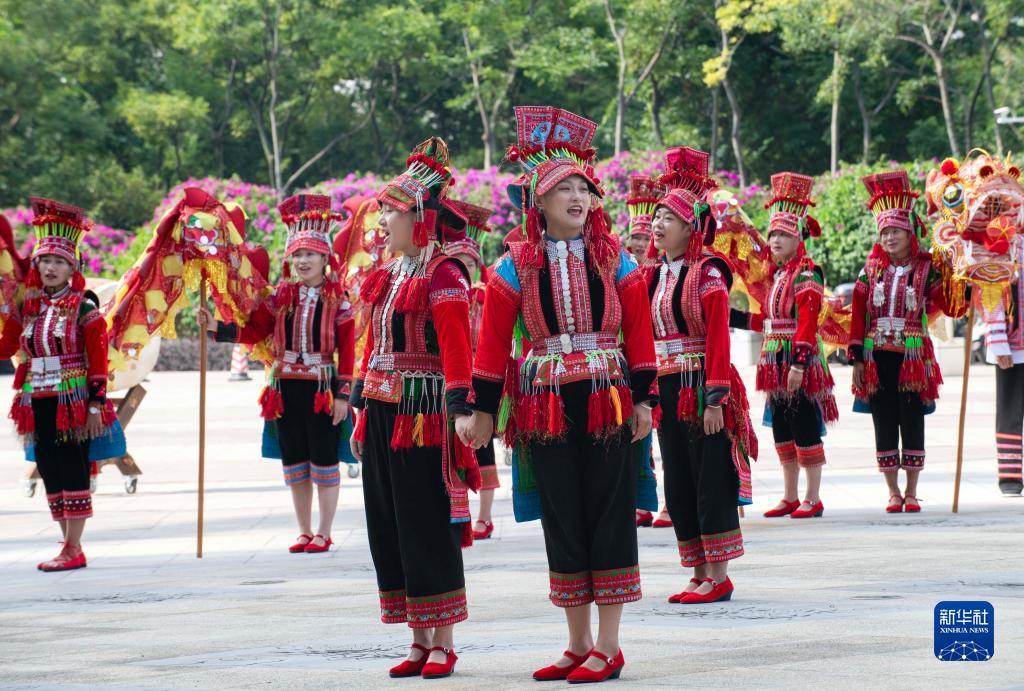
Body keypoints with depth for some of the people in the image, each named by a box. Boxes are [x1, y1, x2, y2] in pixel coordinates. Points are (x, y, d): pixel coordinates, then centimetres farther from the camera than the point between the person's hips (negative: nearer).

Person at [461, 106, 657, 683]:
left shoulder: (613, 258, 2)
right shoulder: (517, 266, 3)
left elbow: (638, 331, 2)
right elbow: (495, 340, 4)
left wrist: (643, 398, -4)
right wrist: (484, 410, 1)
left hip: (607, 401, -1)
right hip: (546, 407, 1)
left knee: (610, 516, -1)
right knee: (561, 521, 6)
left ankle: (608, 646, 3)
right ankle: (579, 644, 15)